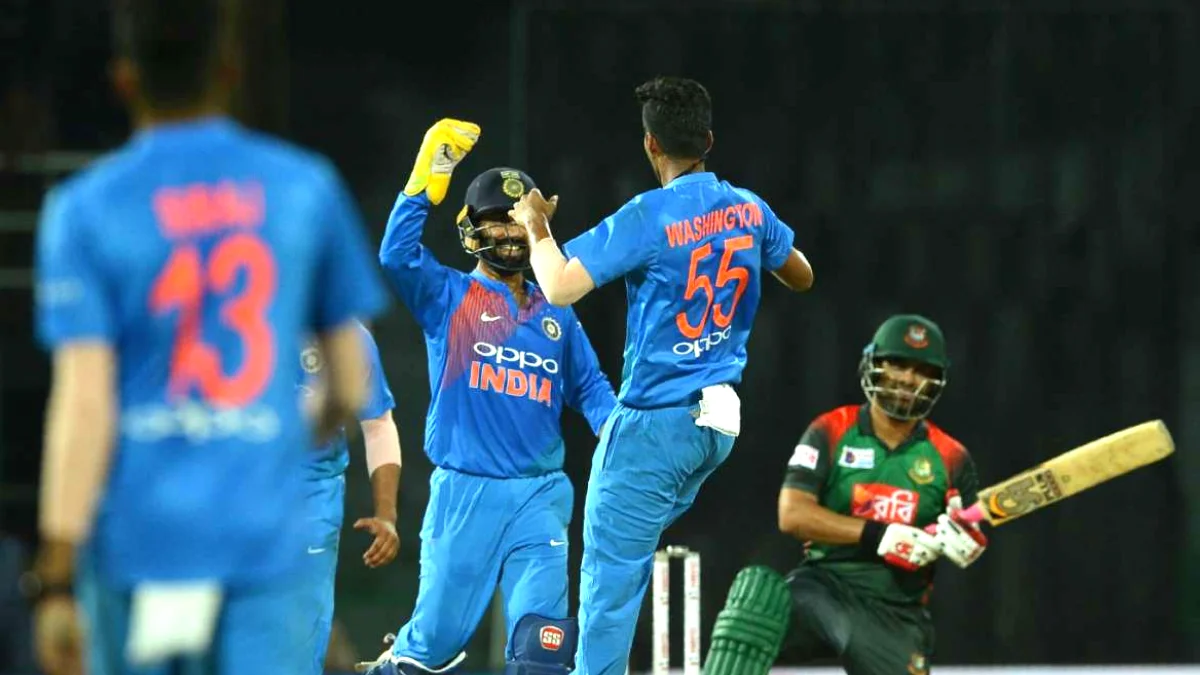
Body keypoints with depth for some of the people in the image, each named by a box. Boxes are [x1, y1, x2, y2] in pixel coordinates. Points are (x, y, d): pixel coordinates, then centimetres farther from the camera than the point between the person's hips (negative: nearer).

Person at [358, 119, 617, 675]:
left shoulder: (556, 315, 17)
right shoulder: (448, 296, 5)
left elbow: (590, 388, 14)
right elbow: (397, 255, -13)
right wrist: (429, 176, -19)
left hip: (540, 497, 2)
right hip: (463, 494, -2)